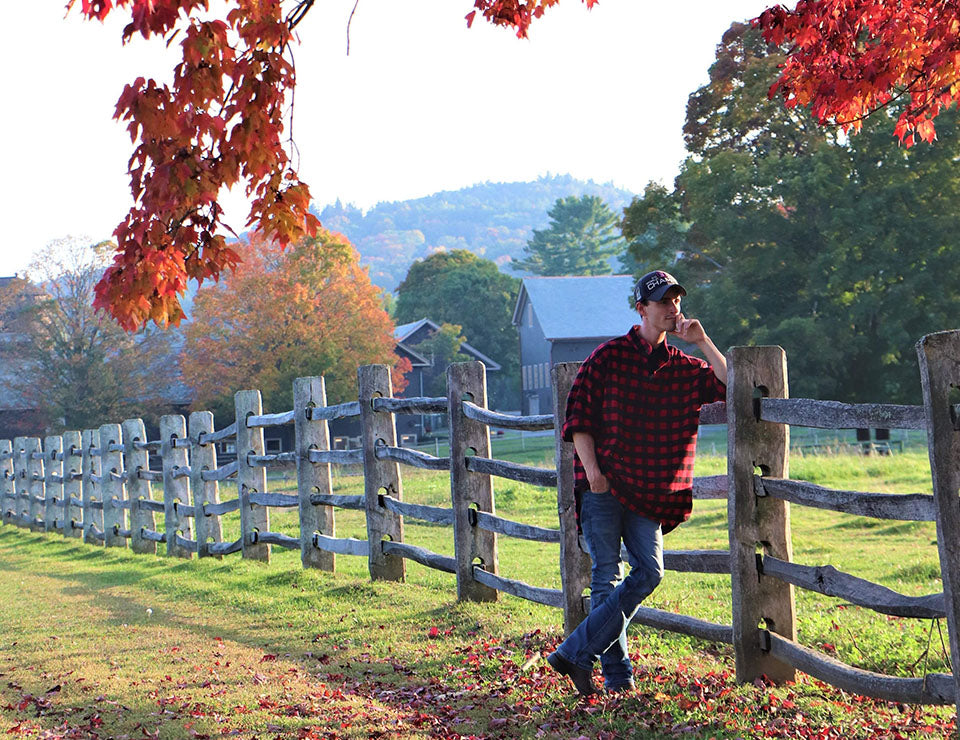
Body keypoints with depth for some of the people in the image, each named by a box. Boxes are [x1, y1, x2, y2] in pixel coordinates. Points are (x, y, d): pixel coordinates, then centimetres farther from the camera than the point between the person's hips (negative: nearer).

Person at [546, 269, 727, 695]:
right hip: (602, 485, -4)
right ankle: (616, 673, 4)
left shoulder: (683, 367, 12)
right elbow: (578, 416, -1)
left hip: (648, 489, 4)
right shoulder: (608, 357, 1)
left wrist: (703, 343, -3)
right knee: (607, 576, -5)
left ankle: (576, 653, -4)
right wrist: (592, 469, -13)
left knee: (649, 572, -8)